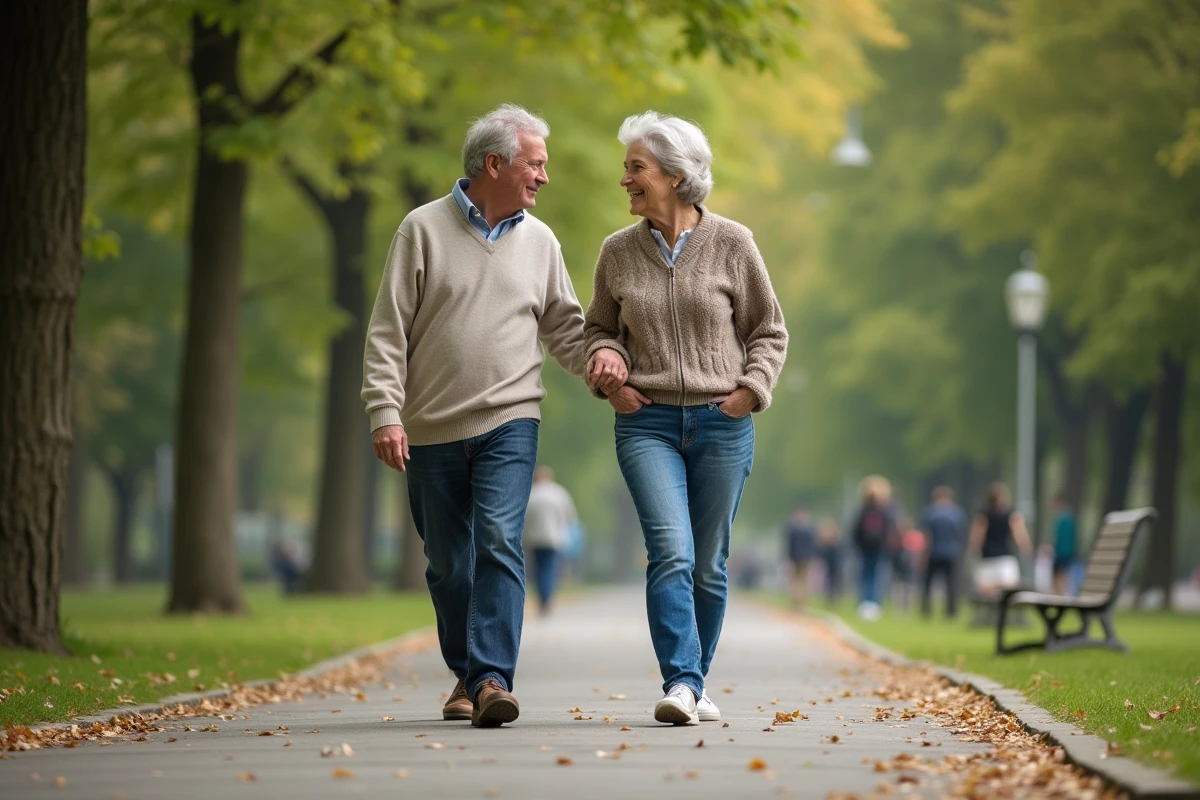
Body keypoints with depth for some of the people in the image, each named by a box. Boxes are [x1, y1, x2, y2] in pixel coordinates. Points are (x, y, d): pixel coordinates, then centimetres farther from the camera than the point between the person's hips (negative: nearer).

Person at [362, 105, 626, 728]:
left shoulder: (539, 241, 9)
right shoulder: (423, 230, -1)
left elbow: (563, 325, 17)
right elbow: (387, 332, -2)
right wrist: (385, 413, -11)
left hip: (508, 422, 1)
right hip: (431, 430, -1)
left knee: (498, 543, -17)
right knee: (447, 563, 8)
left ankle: (493, 680, -19)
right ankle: (466, 676, 25)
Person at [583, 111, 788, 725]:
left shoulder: (731, 244, 1)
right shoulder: (618, 253, 6)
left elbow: (769, 331, 9)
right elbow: (600, 330, 20)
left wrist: (751, 387, -5)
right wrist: (607, 372, 0)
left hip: (722, 425, 0)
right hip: (648, 423, 0)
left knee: (709, 565, 7)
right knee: (671, 553, -17)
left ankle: (694, 686, 20)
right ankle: (680, 683, -21)